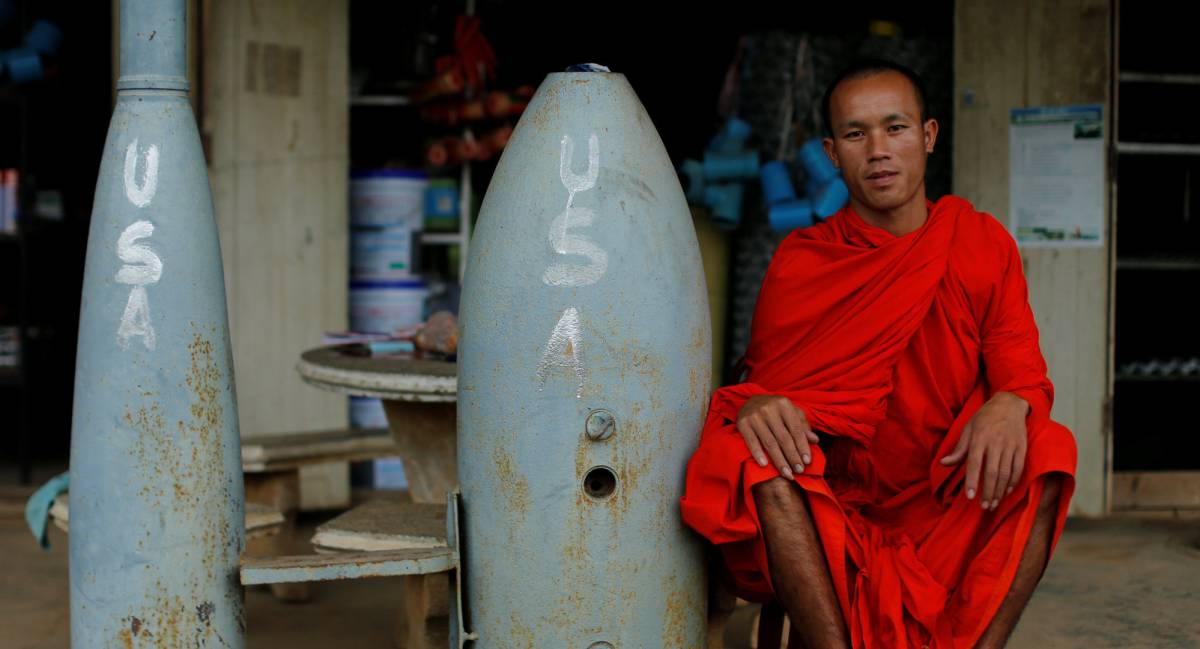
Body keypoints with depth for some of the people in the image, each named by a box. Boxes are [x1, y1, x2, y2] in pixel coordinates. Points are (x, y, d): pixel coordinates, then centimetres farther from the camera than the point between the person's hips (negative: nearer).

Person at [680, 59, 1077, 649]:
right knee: (751, 451, -29)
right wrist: (754, 404, -25)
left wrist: (1010, 404, -26)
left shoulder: (983, 244, 6)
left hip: (948, 512, 1)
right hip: (830, 508, 0)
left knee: (1046, 449, -26)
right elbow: (761, 375, 1)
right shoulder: (799, 260, 4)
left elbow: (1024, 370, 0)